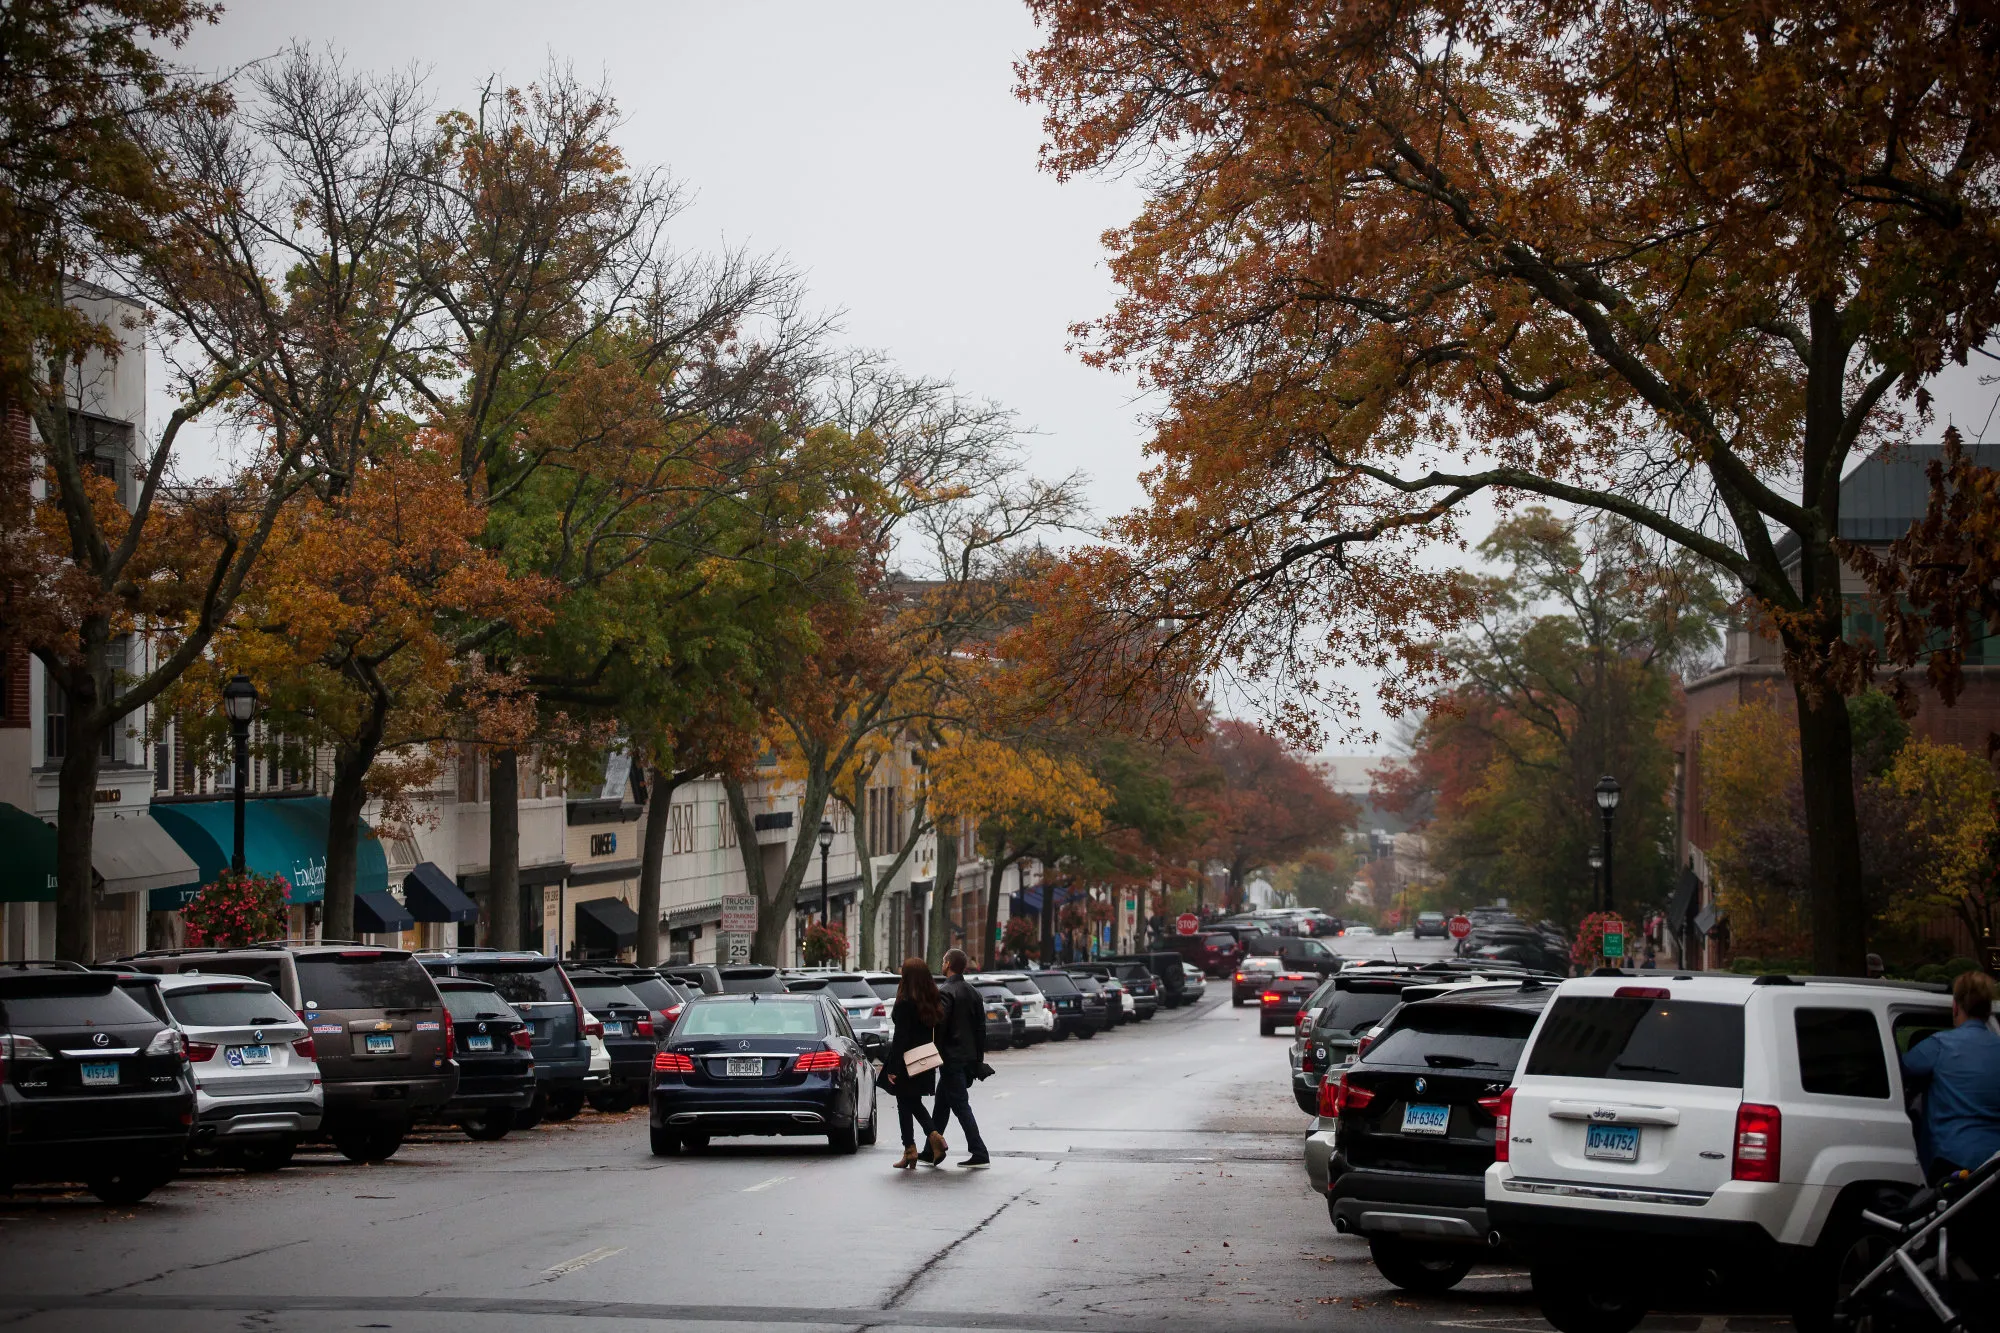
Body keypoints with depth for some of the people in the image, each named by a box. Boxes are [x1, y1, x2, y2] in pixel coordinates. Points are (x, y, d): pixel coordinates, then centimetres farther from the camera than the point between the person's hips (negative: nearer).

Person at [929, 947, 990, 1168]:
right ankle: (932, 1151, 23)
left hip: (952, 1058, -9)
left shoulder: (946, 992, -14)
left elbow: (939, 1027, -20)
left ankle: (979, 1153, -10)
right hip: (969, 1057, 9)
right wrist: (979, 1059, 18)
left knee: (960, 1106, -7)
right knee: (942, 1104, 17)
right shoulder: (972, 992, 12)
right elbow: (981, 1028, 15)